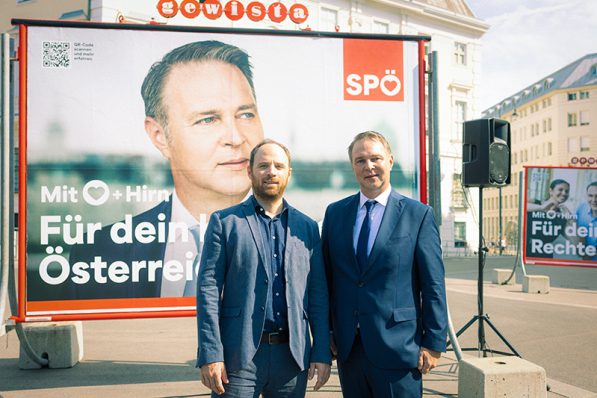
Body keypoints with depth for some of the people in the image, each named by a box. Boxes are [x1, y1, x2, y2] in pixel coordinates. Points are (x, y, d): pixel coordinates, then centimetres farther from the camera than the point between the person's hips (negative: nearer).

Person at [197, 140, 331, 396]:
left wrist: (323, 353, 3)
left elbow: (318, 293, 9)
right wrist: (211, 354, -11)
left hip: (293, 354, 3)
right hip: (239, 355, -2)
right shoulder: (224, 222, 2)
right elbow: (208, 290, -3)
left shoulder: (307, 227, 10)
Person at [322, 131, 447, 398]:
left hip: (397, 347, -3)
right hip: (346, 348, 3)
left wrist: (434, 344, -6)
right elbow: (326, 277, 10)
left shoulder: (418, 215, -3)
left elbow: (433, 286, -4)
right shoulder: (335, 213, 8)